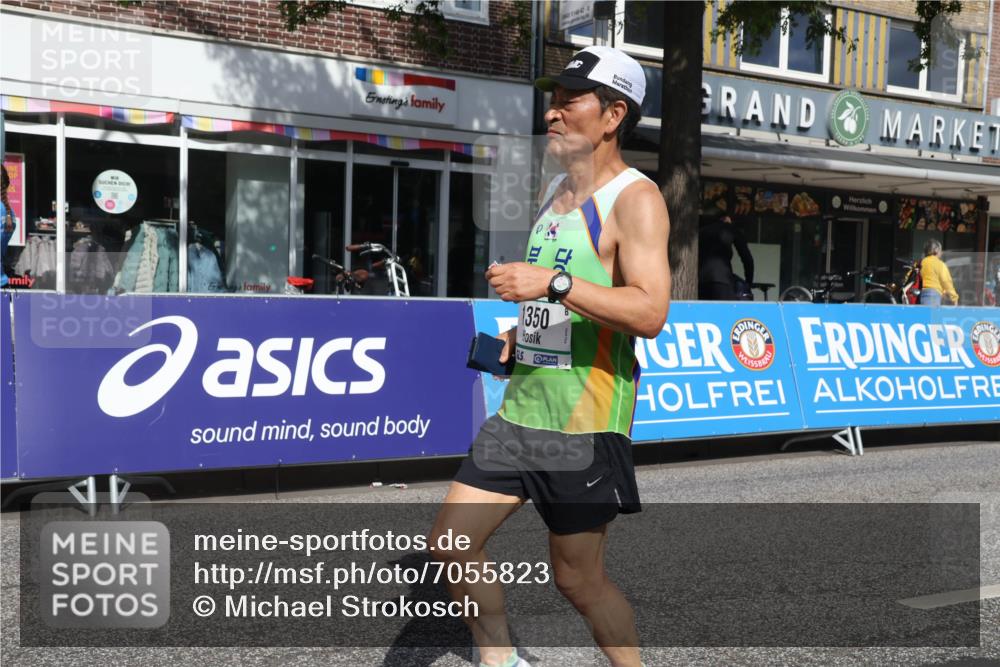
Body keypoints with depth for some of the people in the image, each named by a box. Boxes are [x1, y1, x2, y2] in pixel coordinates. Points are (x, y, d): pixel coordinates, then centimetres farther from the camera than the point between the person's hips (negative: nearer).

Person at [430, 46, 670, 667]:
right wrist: (521, 332, 11)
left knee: (579, 579, 4)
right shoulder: (556, 191, 15)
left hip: (585, 424, -8)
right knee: (451, 545, 7)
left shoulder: (635, 197, -11)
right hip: (520, 409, 8)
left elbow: (650, 313, -24)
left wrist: (553, 284, -30)